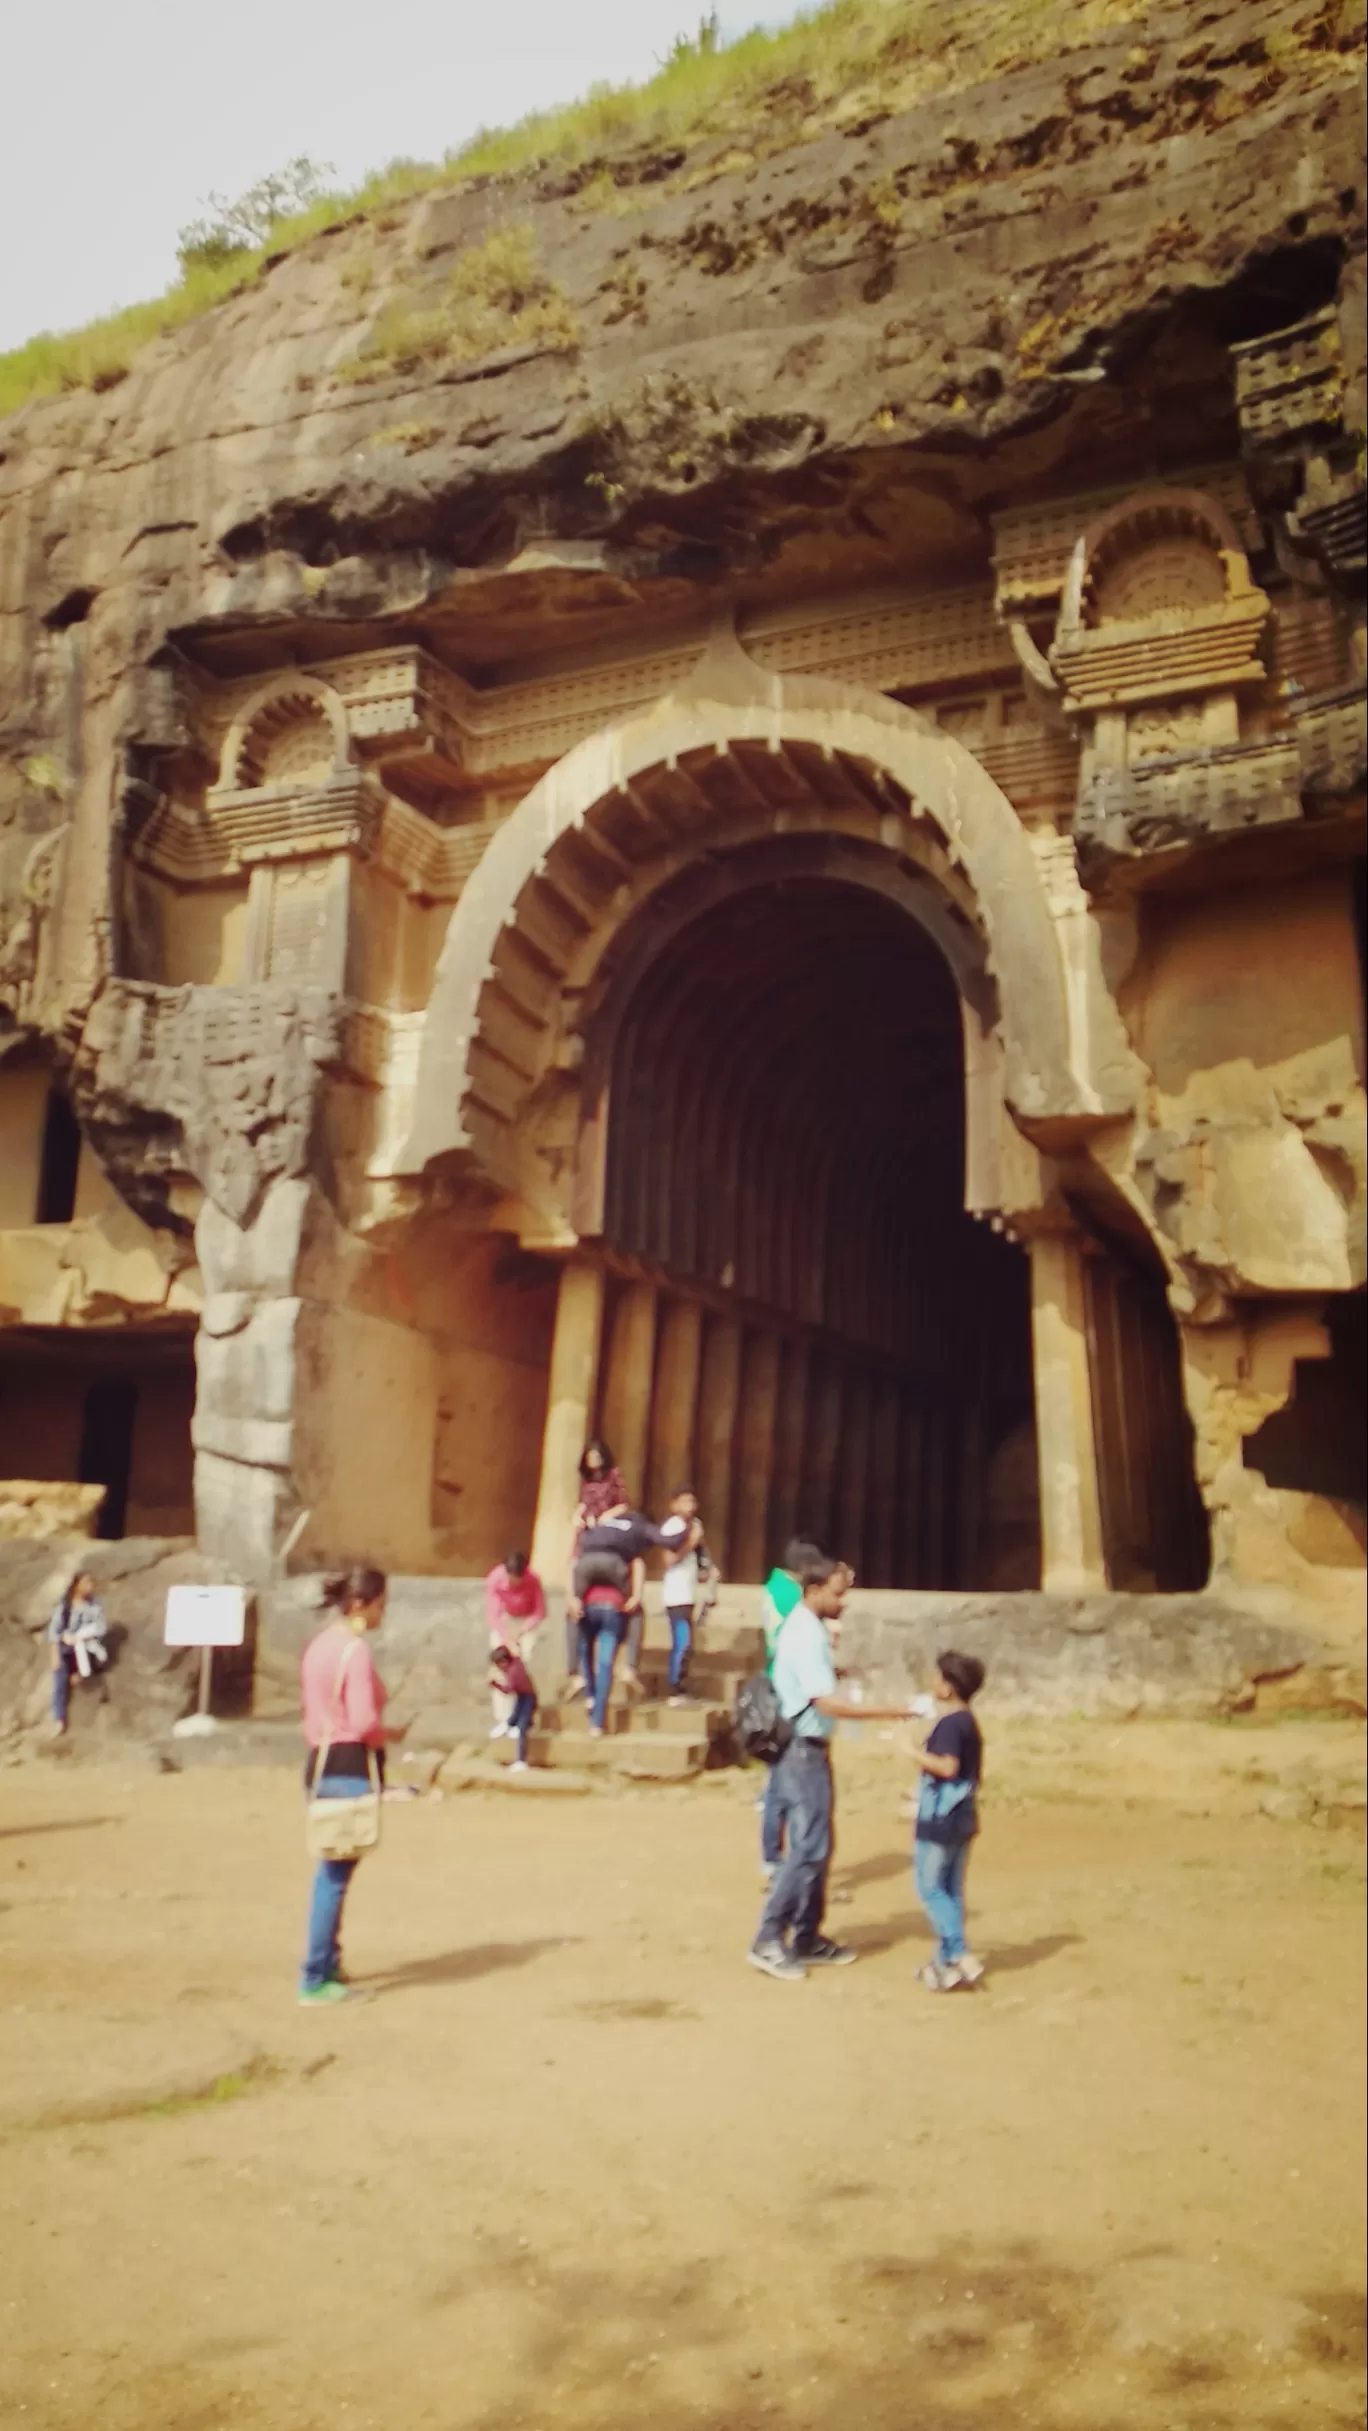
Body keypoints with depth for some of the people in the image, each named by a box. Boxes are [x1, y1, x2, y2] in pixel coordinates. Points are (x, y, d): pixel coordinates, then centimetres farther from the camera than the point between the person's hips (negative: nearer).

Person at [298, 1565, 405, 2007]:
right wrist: (392, 1735, -4)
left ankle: (327, 1966, 29)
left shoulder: (319, 1643, 12)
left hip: (322, 1763, 9)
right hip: (352, 1767, -9)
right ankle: (314, 1982, 3)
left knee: (331, 1872, 19)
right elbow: (364, 1722, -21)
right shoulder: (355, 1649, -16)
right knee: (337, 1874, -2)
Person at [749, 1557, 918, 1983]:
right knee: (808, 1848, -8)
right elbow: (827, 1703, -25)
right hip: (803, 1752, -10)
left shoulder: (806, 1627, 11)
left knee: (817, 1847, 14)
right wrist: (885, 1712, -23)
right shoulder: (805, 1635, -21)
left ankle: (806, 1939, 21)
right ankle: (768, 1941, -2)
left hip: (808, 1751, 10)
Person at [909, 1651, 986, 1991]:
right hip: (962, 1819, 9)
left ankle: (959, 1954, -9)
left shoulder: (949, 1723, -17)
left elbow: (947, 1766, -27)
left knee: (930, 1888, -3)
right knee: (951, 1890, 12)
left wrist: (915, 1753, -17)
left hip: (940, 1821, -9)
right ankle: (946, 1959, 16)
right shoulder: (969, 1722, 13)